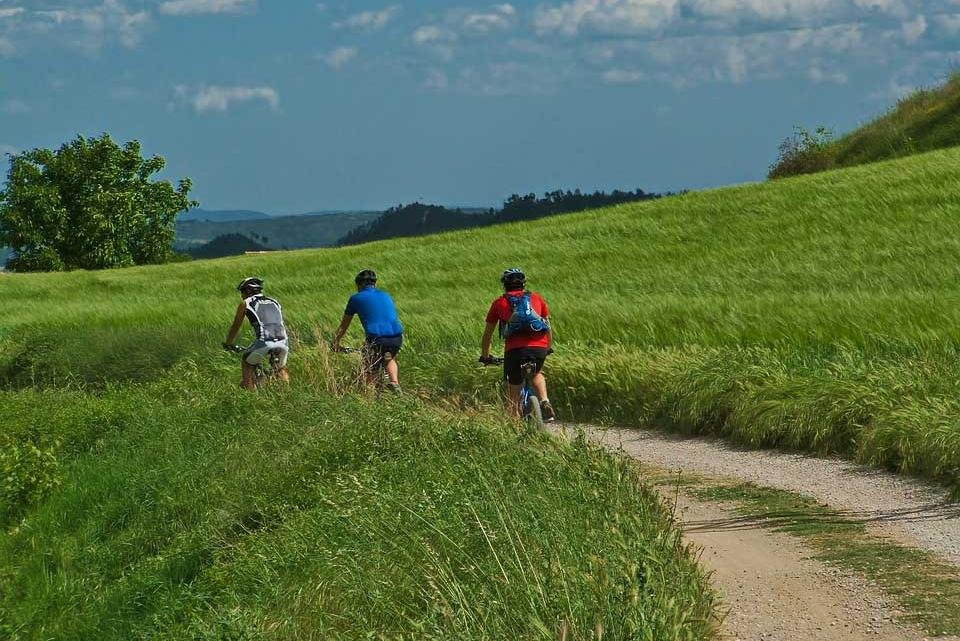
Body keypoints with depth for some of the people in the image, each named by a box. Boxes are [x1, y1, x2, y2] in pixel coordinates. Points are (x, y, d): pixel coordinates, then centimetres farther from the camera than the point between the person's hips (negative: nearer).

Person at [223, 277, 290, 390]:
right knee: (282, 368, 30)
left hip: (264, 343, -4)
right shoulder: (274, 302, 26)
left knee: (247, 363, 22)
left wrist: (228, 343, 38)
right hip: (282, 343, 4)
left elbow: (236, 326, 22)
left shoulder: (246, 303, 15)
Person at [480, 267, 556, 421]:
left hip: (515, 349, -2)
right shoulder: (537, 298, 23)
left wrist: (485, 356, 39)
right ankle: (545, 403, 7)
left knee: (513, 389, 12)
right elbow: (548, 326, 31)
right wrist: (549, 347, 46)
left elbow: (488, 333, 26)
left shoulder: (499, 303, 20)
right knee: (537, 373, 30)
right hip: (540, 347, 2)